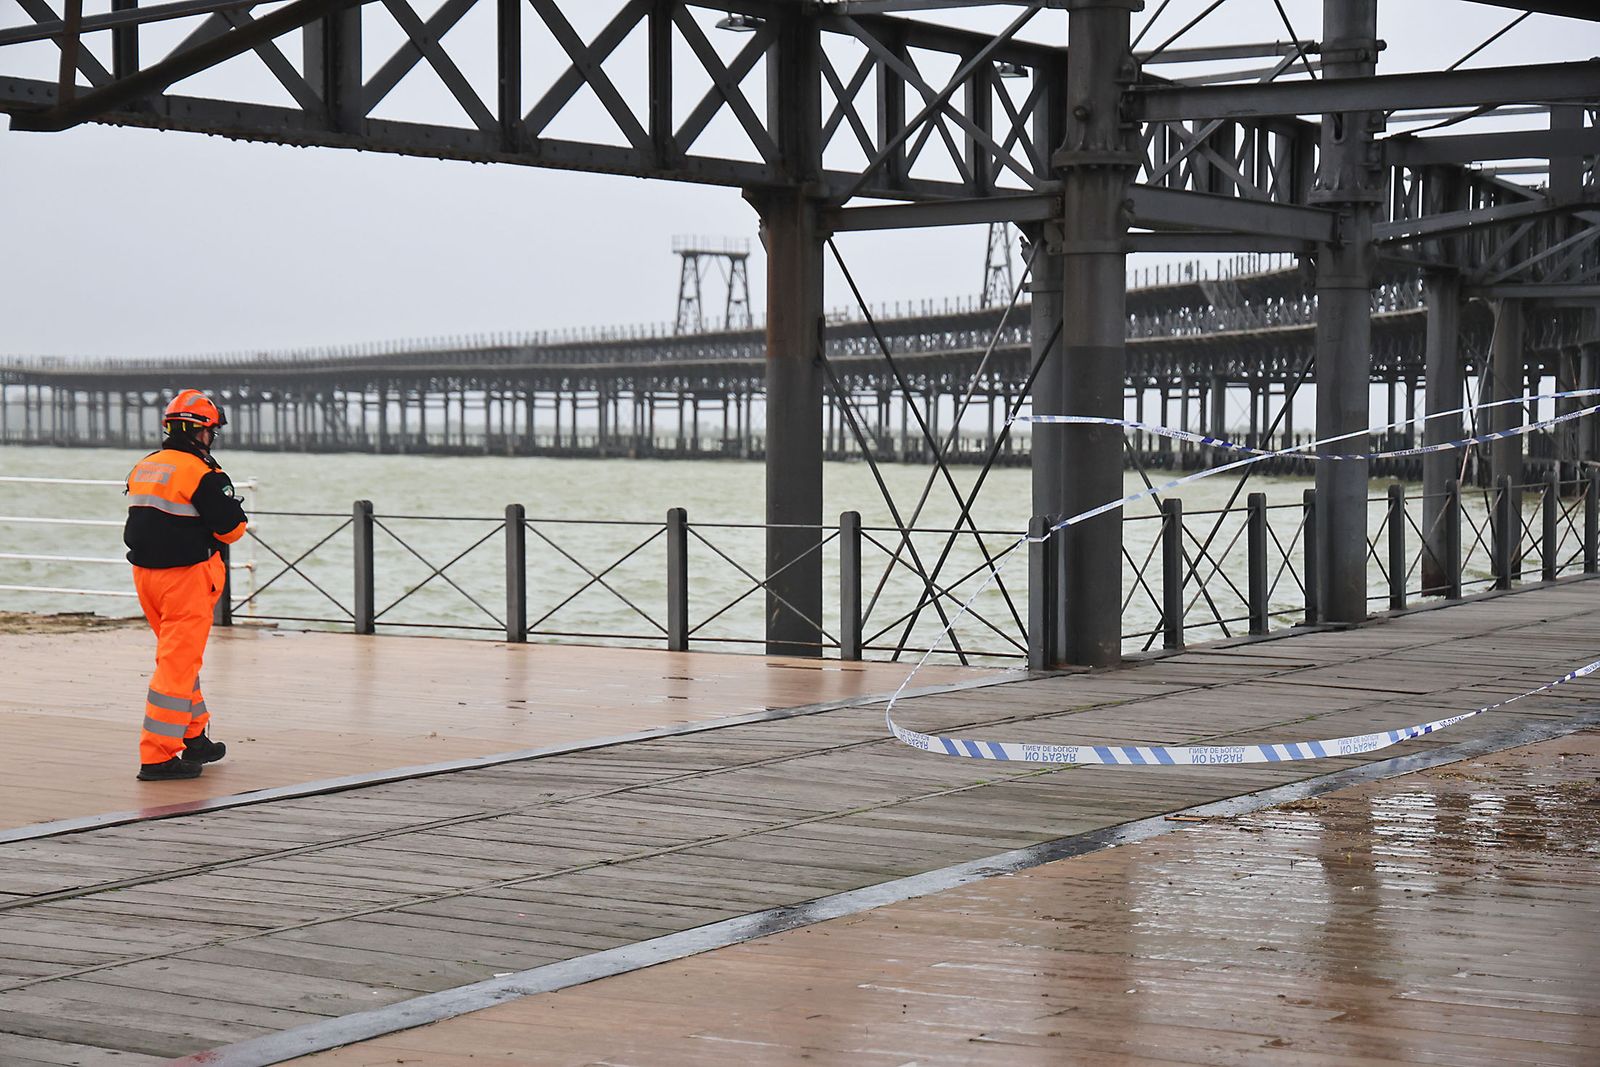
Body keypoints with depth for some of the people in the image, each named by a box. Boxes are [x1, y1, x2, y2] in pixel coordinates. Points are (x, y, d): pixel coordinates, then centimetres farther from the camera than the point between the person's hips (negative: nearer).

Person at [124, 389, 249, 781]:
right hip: (185, 576, -8)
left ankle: (194, 738, 33)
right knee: (178, 664, -5)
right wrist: (234, 514, 8)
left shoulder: (142, 468, 9)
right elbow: (231, 528, -12)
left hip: (144, 572, 8)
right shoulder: (202, 474, -15)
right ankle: (158, 756, -8)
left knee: (178, 656, 22)